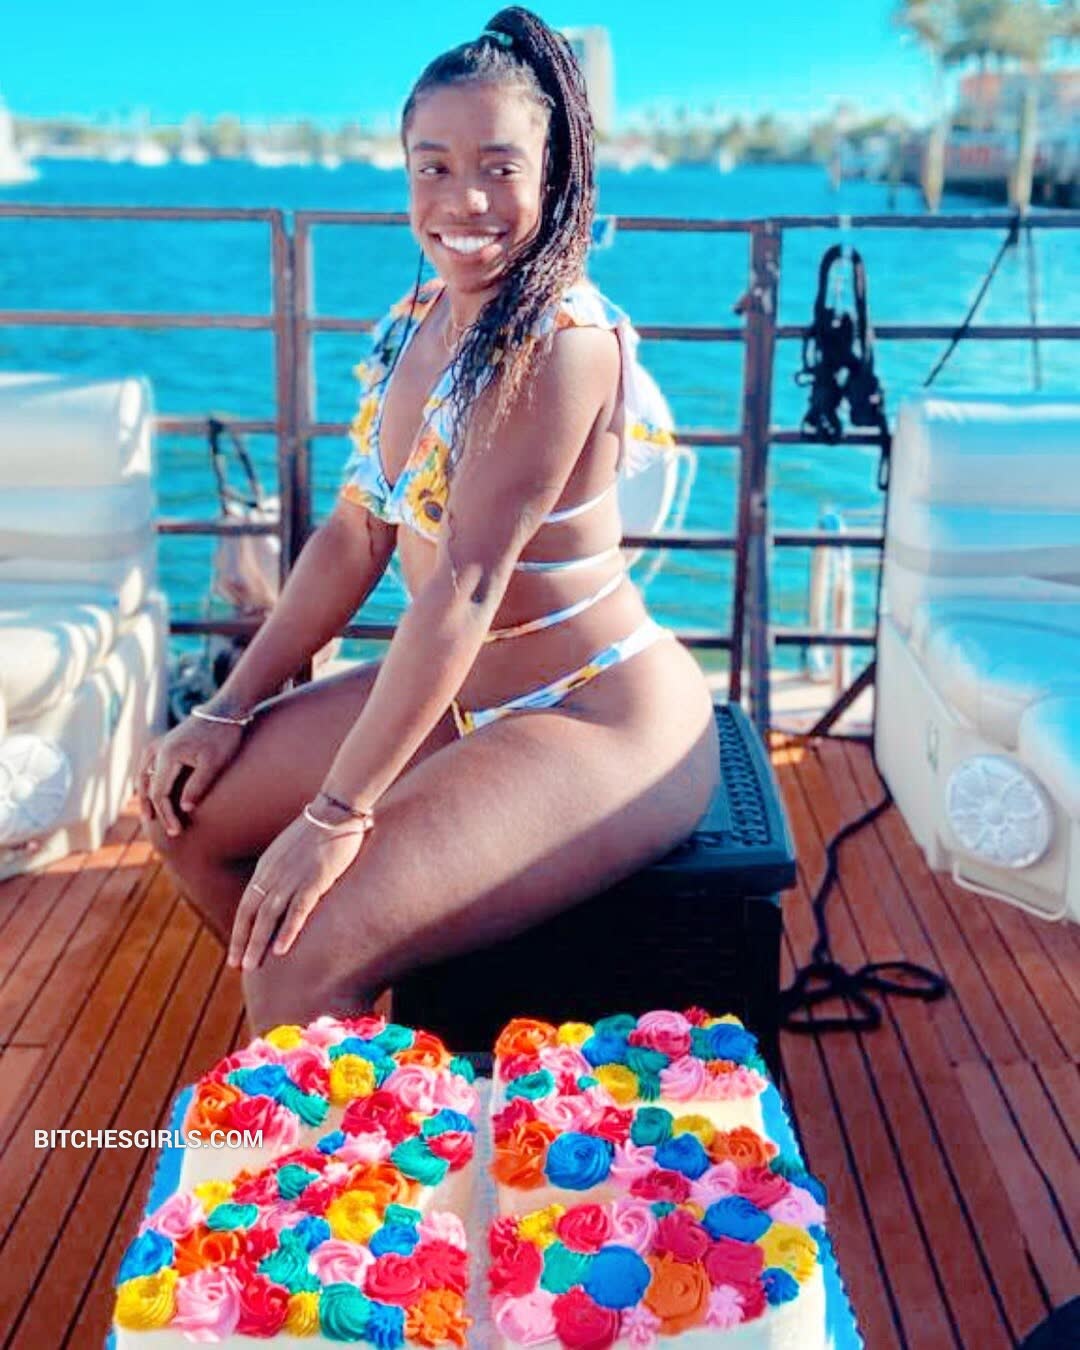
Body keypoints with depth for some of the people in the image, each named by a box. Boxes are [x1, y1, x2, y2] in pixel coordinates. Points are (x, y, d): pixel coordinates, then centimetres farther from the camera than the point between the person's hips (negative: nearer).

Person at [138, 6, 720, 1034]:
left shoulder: (559, 340, -22)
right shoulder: (414, 324, 4)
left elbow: (465, 586, -26)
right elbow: (355, 535, 9)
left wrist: (336, 812, -25)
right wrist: (230, 710, 6)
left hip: (603, 725, -9)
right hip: (468, 697, 9)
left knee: (303, 955, -23)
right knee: (186, 802, 11)